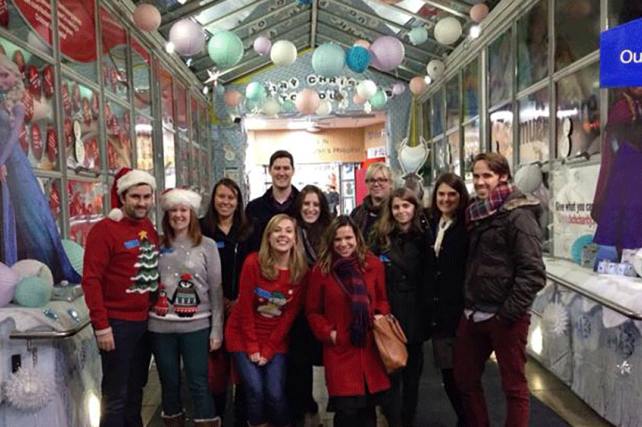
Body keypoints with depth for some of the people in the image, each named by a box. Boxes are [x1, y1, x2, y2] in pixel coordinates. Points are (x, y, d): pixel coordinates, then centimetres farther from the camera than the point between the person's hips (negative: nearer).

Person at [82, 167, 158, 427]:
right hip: (117, 323, -6)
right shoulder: (104, 229, -12)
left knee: (136, 389, 19)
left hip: (146, 321, 6)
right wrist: (101, 326, -16)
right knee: (116, 395, 3)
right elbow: (91, 280, -15)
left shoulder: (149, 228, 8)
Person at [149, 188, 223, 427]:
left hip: (196, 325, -2)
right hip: (160, 326, 3)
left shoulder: (207, 246, 0)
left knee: (199, 383, 0)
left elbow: (216, 290, -1)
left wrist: (217, 330, -4)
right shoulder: (157, 245, 6)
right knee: (169, 383, 13)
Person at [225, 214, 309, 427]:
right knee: (255, 390, -9)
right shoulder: (253, 262, -17)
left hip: (276, 340, 1)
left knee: (275, 393, -6)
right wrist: (252, 346, -9)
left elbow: (290, 313, -6)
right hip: (243, 335, -1)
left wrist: (268, 349, -8)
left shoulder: (300, 270, -10)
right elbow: (245, 306, -12)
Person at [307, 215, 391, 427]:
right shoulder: (321, 269, -4)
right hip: (339, 350, -2)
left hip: (370, 349, 3)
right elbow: (313, 311, 4)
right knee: (347, 410, -5)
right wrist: (328, 333, -9)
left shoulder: (373, 264, 1)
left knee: (369, 407, 12)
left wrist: (381, 317, -4)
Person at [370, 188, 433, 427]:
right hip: (388, 313, -2)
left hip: (414, 315, 2)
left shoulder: (424, 237, 5)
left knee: (412, 373, 13)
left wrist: (427, 313, -2)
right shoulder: (380, 236, 1)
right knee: (391, 374, 0)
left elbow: (429, 278, 4)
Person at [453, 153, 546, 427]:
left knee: (514, 386, 7)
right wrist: (467, 306, 13)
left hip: (504, 317, -7)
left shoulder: (517, 215, -12)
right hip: (473, 314, 8)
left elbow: (532, 272, -18)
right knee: (465, 380, 16)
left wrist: (508, 313, -18)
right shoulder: (476, 213, 11)